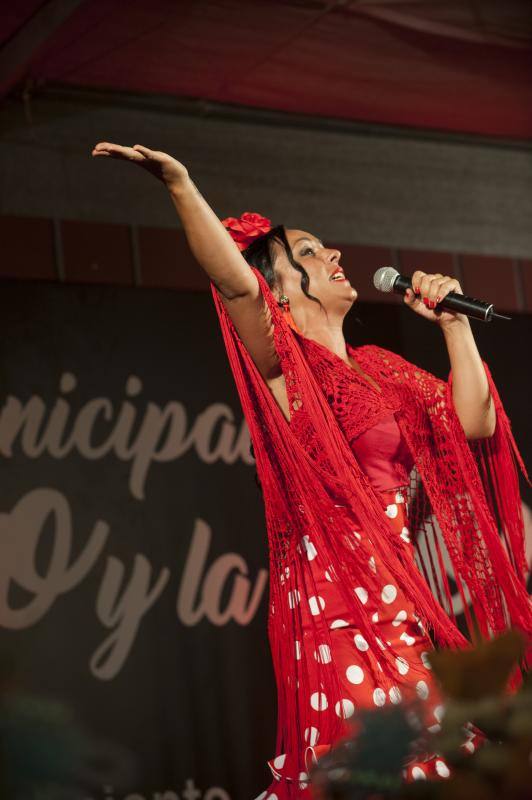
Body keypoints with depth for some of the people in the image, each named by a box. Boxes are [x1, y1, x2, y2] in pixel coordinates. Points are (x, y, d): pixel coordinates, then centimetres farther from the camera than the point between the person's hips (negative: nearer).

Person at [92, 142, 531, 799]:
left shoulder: (378, 368, 21)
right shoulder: (285, 362, 0)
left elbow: (473, 423, 12)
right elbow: (235, 283, -19)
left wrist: (453, 323, 12)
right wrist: (179, 185, -30)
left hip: (403, 603, 7)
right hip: (339, 597, -7)